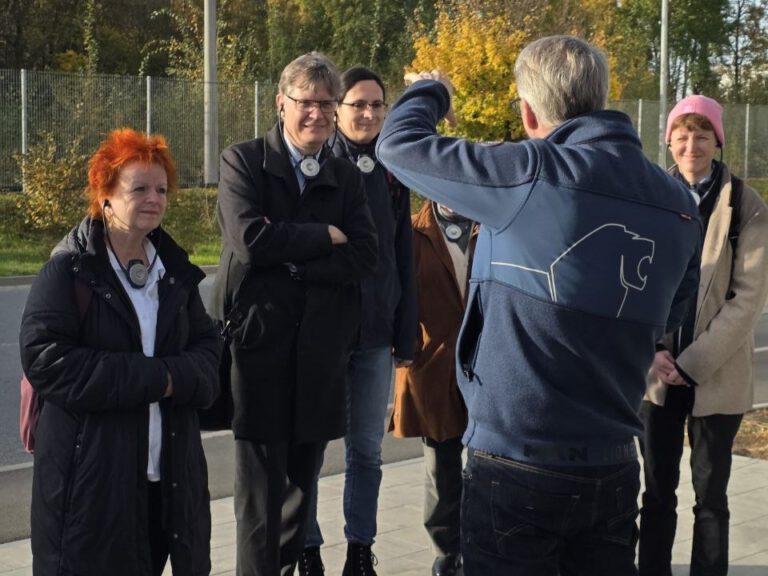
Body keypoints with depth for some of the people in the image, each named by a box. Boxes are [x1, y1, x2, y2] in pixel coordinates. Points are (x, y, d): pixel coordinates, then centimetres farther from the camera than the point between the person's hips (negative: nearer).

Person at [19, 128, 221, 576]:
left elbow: (208, 346, 11)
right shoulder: (69, 268, -7)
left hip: (169, 471, 5)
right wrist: (151, 378, -17)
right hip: (91, 475, -5)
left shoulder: (174, 270, 12)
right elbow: (45, 359, -17)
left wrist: (177, 378, -14)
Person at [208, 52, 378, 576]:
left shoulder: (347, 178, 10)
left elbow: (364, 258, -2)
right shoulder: (243, 161, 1)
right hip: (260, 342, -4)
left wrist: (288, 255, -11)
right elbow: (249, 238, -14)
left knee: (302, 479, 11)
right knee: (261, 484, -2)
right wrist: (325, 237, -6)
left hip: (322, 351, 4)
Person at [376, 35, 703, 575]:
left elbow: (400, 144, -5)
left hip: (517, 468, -5)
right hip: (614, 469, 5)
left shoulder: (532, 172, -16)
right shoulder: (680, 205, 1)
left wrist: (429, 91, 15)